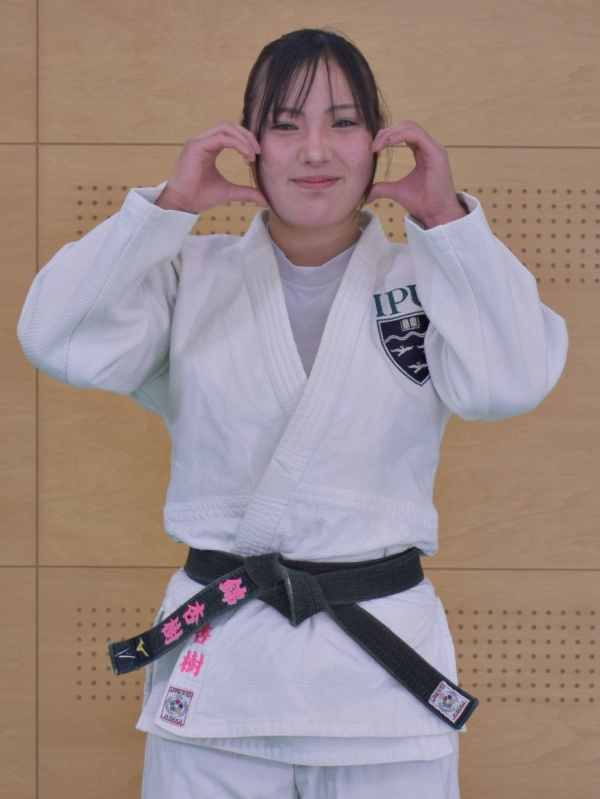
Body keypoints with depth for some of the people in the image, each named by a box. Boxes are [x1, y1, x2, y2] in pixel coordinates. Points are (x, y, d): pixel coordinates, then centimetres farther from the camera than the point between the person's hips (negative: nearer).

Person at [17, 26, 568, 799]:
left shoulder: (426, 275, 5)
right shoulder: (192, 273, 6)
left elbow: (510, 381, -13)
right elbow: (60, 341, -9)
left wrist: (447, 219, -15)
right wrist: (169, 207, -12)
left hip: (382, 662, 0)